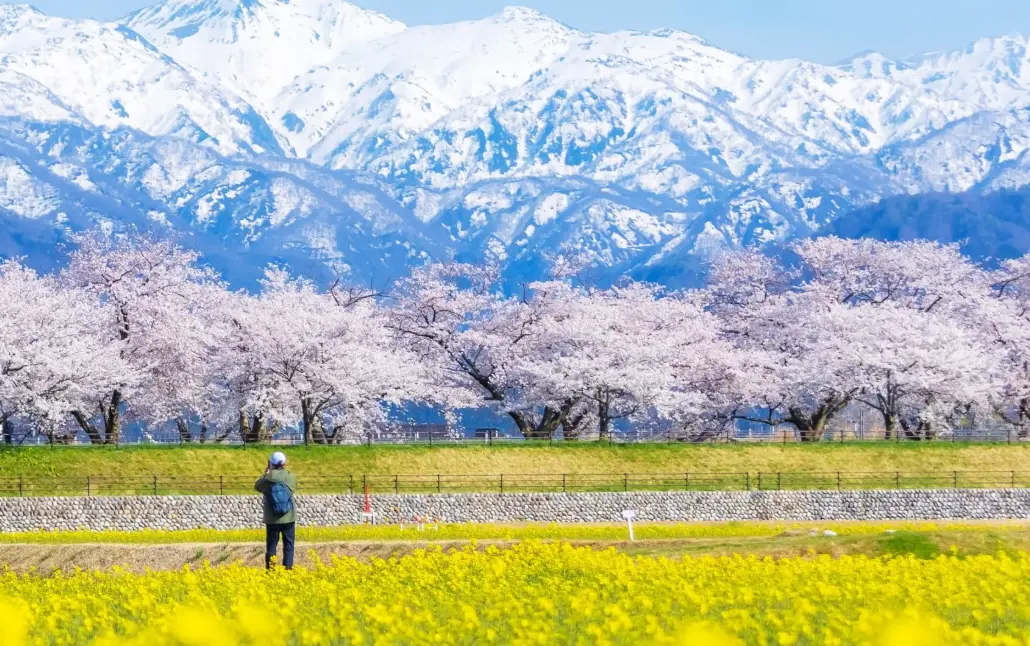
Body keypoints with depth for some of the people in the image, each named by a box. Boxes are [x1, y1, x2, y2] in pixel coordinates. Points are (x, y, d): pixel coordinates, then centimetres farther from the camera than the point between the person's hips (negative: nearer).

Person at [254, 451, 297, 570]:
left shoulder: (267, 478, -8)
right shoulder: (291, 477, -6)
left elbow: (257, 486, 12)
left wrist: (266, 473, 22)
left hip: (272, 520, 0)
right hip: (288, 518, 0)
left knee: (271, 546, 8)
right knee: (288, 546, 8)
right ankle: (287, 569, 5)